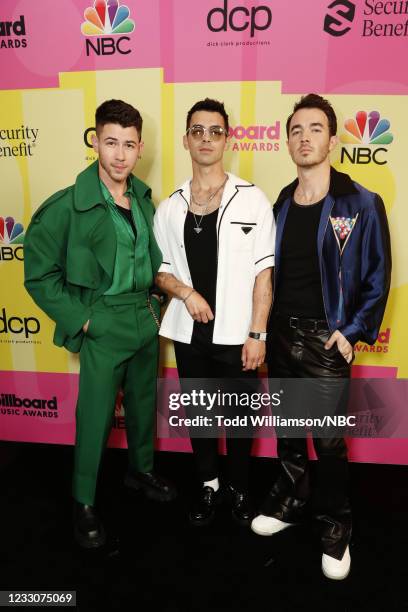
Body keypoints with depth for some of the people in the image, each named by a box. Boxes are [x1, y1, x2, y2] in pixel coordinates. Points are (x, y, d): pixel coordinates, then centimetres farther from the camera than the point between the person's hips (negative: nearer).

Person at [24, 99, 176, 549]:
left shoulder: (144, 198, 3)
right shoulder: (68, 206, -14)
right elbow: (39, 275, -11)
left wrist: (153, 304, 6)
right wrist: (80, 321, -14)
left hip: (146, 321, 6)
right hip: (103, 327, -5)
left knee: (143, 402, 20)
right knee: (95, 416, 6)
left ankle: (141, 470, 45)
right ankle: (84, 503, 29)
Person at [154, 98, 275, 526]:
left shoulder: (253, 200, -5)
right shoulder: (169, 207, 3)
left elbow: (263, 274, -6)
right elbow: (160, 271, 8)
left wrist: (256, 333, -9)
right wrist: (185, 292, -12)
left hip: (236, 333, -2)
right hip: (188, 333, 3)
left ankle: (238, 488, 37)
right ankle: (207, 484, 40)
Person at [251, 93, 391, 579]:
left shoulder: (361, 205, -7)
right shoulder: (279, 206, 7)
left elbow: (377, 276, -5)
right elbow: (270, 271, 10)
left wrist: (352, 331, -10)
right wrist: (265, 326, 5)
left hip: (325, 339, -4)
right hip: (280, 332, 5)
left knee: (328, 439, 4)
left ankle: (334, 525, 28)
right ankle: (291, 500, 39)